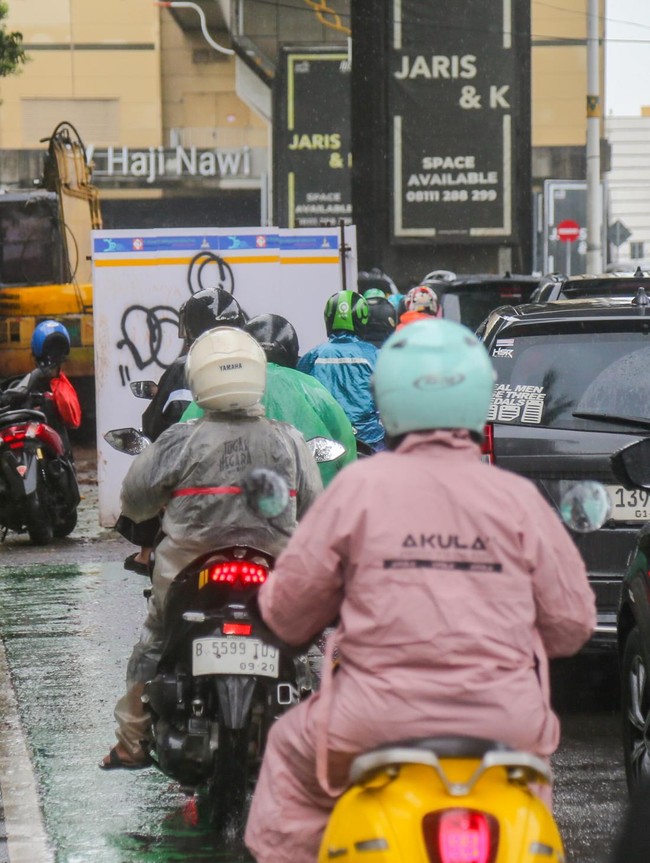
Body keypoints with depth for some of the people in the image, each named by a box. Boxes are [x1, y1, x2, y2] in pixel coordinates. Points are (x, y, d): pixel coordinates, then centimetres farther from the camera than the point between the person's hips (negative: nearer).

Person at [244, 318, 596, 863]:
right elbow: (571, 623, 4)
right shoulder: (519, 498, 0)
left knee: (292, 757, 29)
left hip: (380, 713, -2)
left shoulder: (359, 486, -3)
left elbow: (286, 610, 3)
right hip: (505, 722, 2)